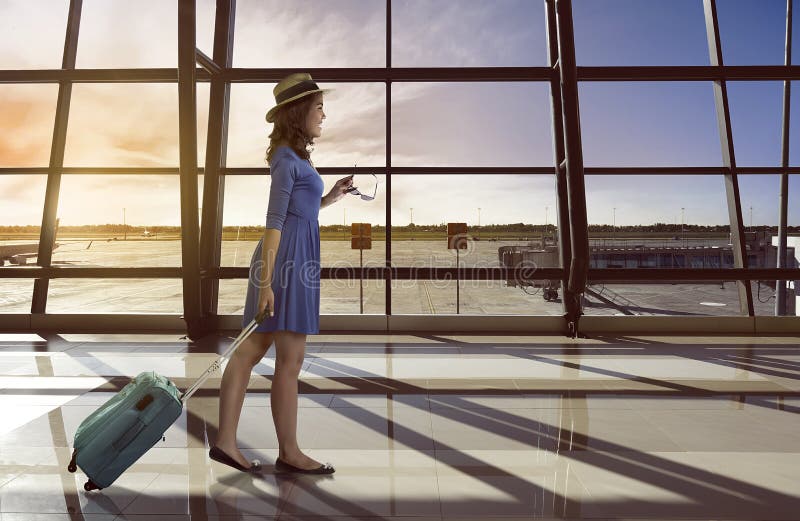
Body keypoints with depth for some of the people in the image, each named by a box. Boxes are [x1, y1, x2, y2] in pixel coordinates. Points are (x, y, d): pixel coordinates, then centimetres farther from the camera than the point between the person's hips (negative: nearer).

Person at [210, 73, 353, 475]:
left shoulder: (292, 157, 18)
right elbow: (274, 221, -16)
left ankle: (225, 441, 18)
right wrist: (266, 282, -18)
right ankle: (289, 452, 13)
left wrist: (331, 197, 14)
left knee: (251, 351, 9)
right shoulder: (288, 159, -10)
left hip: (288, 258, 9)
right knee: (290, 362, 0)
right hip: (288, 260, -9)